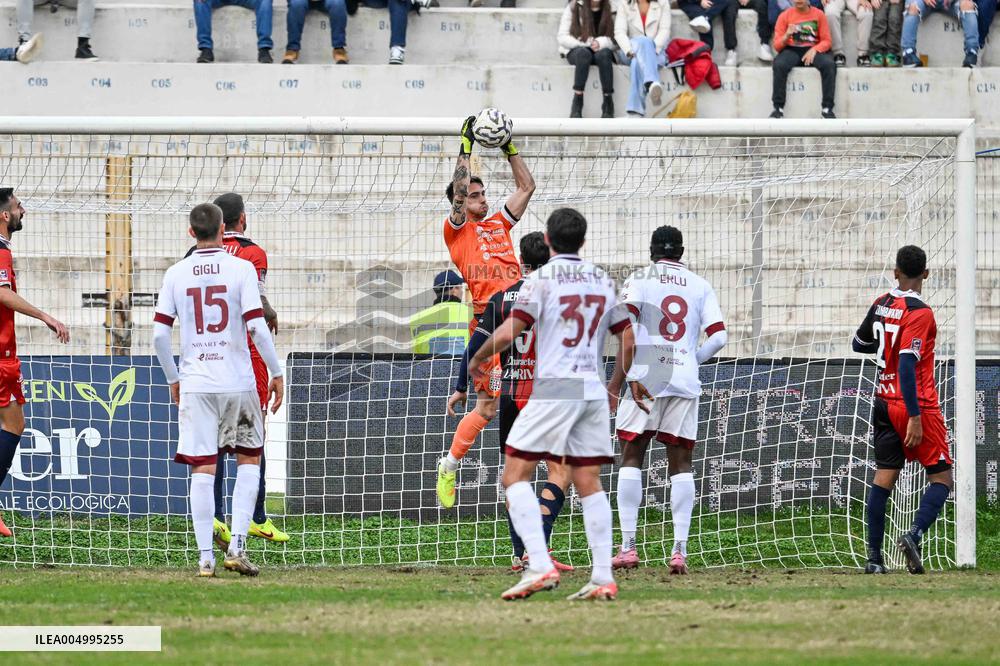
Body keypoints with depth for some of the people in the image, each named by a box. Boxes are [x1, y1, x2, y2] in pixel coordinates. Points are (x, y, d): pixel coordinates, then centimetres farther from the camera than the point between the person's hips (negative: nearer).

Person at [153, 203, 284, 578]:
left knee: (203, 469, 3)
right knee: (249, 459, 15)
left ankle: (205, 558, 0)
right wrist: (276, 373, -2)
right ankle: (237, 546, 3)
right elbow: (256, 326, -12)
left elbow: (160, 333, 0)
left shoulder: (177, 274, 2)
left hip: (195, 384, 1)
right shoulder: (241, 269, -5)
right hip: (237, 380, -1)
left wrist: (172, 379, 14)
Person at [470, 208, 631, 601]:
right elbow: (628, 336, 17)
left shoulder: (543, 278, -5)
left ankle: (539, 566, -20)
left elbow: (508, 333, -11)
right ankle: (603, 578, 0)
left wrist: (477, 359, 7)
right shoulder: (603, 281, 13)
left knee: (515, 475, -4)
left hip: (555, 388, -6)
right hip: (593, 390, 6)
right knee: (589, 482, 8)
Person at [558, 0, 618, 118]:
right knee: (583, 53, -36)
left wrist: (600, 43, -22)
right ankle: (577, 105, -39)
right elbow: (562, 37, -5)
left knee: (604, 54, -34)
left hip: (602, 51, 1)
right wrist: (586, 44, -15)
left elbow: (615, 40, -2)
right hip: (575, 51, -1)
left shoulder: (610, 10, 2)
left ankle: (608, 104, -34)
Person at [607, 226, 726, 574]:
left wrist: (619, 379, -11)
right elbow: (718, 337, 4)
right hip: (685, 382, 2)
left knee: (632, 457, 4)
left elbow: (627, 327, -8)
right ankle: (680, 549, -5)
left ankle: (628, 546, -3)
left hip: (645, 377, -2)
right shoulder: (700, 286, 12)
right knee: (681, 462, 5)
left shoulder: (639, 278, 5)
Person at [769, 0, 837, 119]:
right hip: (791, 51, 0)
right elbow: (777, 45, 3)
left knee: (829, 64, -31)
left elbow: (826, 41, 3)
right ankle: (778, 108, -30)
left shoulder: (819, 15, 5)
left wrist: (814, 50, -17)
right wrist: (787, 36, -19)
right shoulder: (785, 16, 4)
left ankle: (827, 108, -28)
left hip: (814, 50, 0)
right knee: (779, 64, -34)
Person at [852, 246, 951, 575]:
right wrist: (915, 417, -22)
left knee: (884, 475, 7)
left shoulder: (880, 304, 6)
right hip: (915, 405, -7)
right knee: (941, 477, 1)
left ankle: (874, 557, 2)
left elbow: (859, 344, 20)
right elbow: (906, 365, -22)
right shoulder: (919, 313, -16)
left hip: (884, 404, 7)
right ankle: (915, 534, -21)